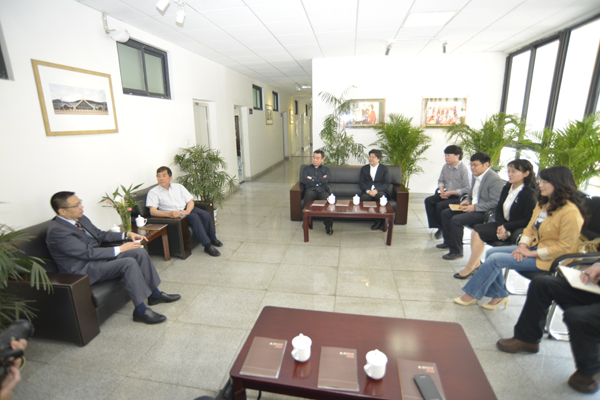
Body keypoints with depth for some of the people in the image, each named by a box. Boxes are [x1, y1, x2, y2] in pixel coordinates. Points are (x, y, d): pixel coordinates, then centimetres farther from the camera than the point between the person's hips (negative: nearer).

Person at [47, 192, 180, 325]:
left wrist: (127, 234, 5)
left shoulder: (80, 219, 7)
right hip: (83, 270, -9)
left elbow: (100, 235, 18)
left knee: (139, 251, -6)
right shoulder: (57, 231, -20)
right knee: (129, 262, -29)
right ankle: (140, 310, -21)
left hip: (97, 256, 9)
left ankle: (154, 294, 3)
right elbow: (88, 253, -23)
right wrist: (119, 249, -21)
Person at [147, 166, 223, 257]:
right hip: (173, 215, -4)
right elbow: (152, 211, -10)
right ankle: (207, 246, -32)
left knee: (206, 215, -24)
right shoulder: (153, 192, 3)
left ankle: (212, 239, -2)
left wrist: (187, 211, -15)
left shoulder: (179, 187, 15)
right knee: (194, 217, -33)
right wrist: (169, 214, -29)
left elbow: (190, 201, 9)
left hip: (186, 209, 5)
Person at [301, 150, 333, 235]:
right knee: (308, 195, -39)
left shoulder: (325, 169, 22)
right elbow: (304, 180, 1)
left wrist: (312, 179, 1)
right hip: (311, 189, 0)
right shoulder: (307, 168, 22)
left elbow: (325, 180, 0)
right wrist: (319, 181, 2)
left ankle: (328, 225, -32)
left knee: (328, 199, -36)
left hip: (322, 190, 0)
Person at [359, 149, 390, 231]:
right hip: (368, 192, 2)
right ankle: (381, 221, -25)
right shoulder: (364, 169, 18)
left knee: (380, 196, -38)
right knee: (364, 197, -34)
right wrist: (368, 191, -14)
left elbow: (386, 183, 1)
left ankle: (379, 220, -22)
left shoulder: (384, 169, 12)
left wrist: (377, 190, -19)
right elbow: (361, 183, 8)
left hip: (380, 191, -1)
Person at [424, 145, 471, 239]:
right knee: (428, 201, -12)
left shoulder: (464, 169, -14)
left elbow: (467, 189, -17)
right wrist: (442, 190, 0)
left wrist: (451, 193, -17)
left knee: (440, 205, -28)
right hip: (446, 194, 8)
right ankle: (439, 227, -6)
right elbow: (440, 181, 20)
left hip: (458, 197, -8)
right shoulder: (445, 167, 8)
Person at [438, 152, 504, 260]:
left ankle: (456, 251, -11)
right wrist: (467, 201, 4)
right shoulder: (476, 176, 9)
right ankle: (448, 242, 20)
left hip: (485, 213, -10)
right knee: (445, 213, 8)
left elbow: (495, 203, -22)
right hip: (473, 207, 10)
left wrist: (474, 207, -23)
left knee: (456, 219, -27)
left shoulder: (495, 180, -19)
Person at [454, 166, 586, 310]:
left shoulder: (570, 211, -21)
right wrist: (523, 246, -5)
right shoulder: (543, 203, 6)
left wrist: (532, 253, -19)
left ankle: (472, 295, -3)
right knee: (491, 252, -6)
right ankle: (500, 295, 6)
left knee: (495, 259, -19)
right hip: (534, 246, 9)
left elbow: (565, 247, -21)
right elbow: (530, 228, 12)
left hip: (548, 259, -9)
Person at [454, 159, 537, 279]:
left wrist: (506, 227, -21)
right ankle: (476, 264, -6)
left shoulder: (530, 194, -15)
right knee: (475, 230, -13)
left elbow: (528, 220, -18)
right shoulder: (507, 188, 7)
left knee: (479, 234, -22)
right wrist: (501, 225, -9)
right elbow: (499, 209, 8)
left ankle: (469, 268, -11)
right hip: (502, 224, 7)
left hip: (516, 230, -7)